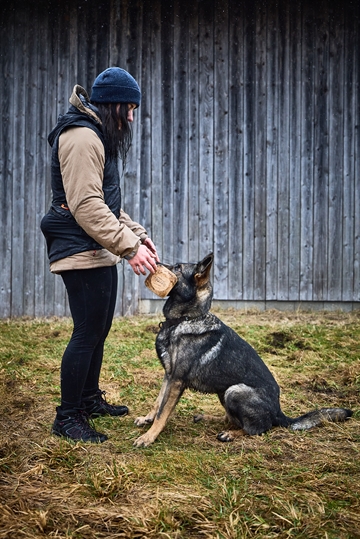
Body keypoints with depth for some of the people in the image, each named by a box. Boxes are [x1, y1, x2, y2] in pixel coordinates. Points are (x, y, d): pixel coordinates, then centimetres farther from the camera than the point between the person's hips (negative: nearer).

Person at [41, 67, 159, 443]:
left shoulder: (98, 137, 19)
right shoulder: (81, 137, -17)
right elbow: (86, 205, -25)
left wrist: (137, 234, 12)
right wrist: (128, 247, -27)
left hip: (100, 252, 11)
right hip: (81, 252, -11)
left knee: (98, 328, 18)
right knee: (88, 331, -8)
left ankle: (90, 398, 32)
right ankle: (67, 417, 2)